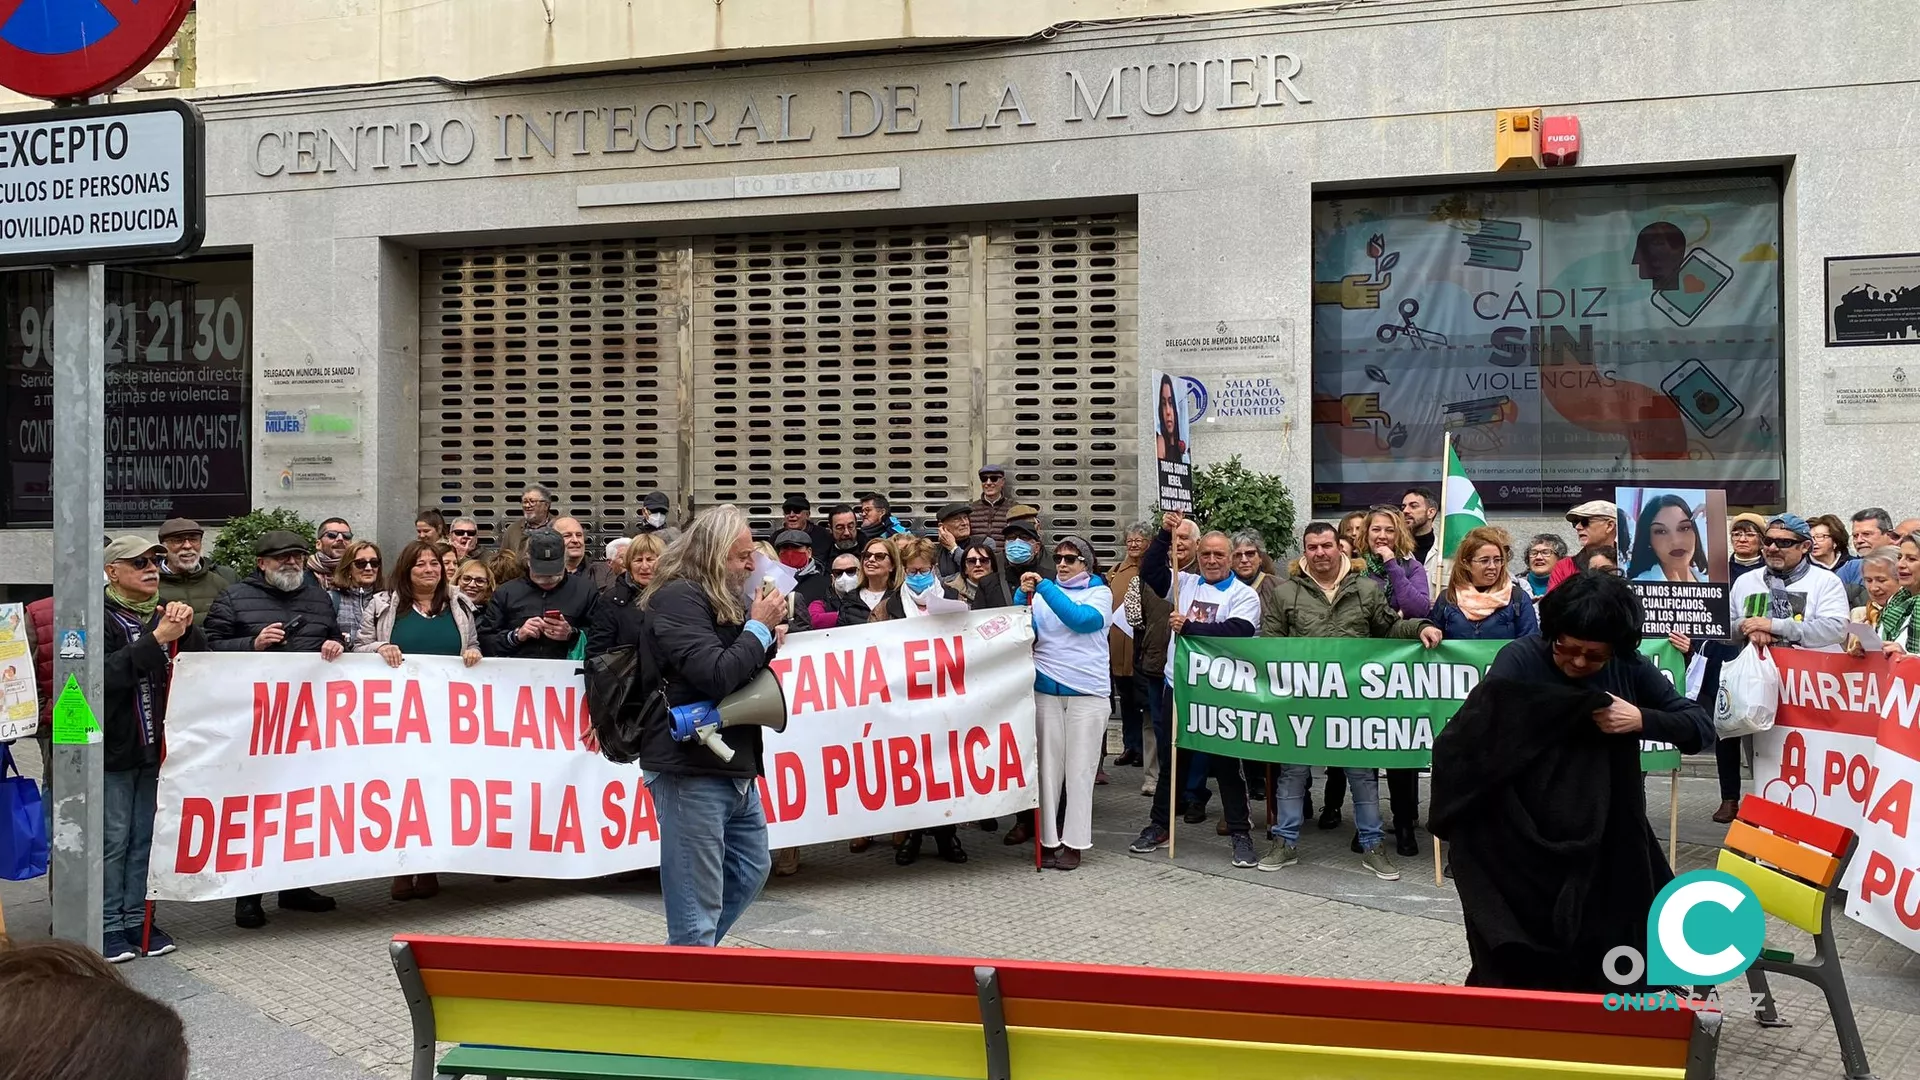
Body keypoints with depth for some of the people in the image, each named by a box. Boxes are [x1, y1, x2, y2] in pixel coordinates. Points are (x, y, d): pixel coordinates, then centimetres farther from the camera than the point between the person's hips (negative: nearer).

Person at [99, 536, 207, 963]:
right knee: (113, 839, -1)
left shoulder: (167, 615, 12)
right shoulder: (102, 619, -7)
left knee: (147, 836, 10)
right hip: (114, 747, -5)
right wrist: (157, 639, -25)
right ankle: (109, 925, 7)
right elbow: (106, 674, -21)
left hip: (158, 744, 6)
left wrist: (185, 631, -13)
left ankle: (138, 920, 18)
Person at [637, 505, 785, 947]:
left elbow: (747, 668, 21)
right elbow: (717, 675, -24)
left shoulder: (723, 598, 14)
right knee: (697, 903, -4)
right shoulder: (678, 598, -14)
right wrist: (759, 628, -11)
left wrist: (766, 637, 1)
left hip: (734, 764, 10)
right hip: (691, 768, -10)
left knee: (751, 870, 22)